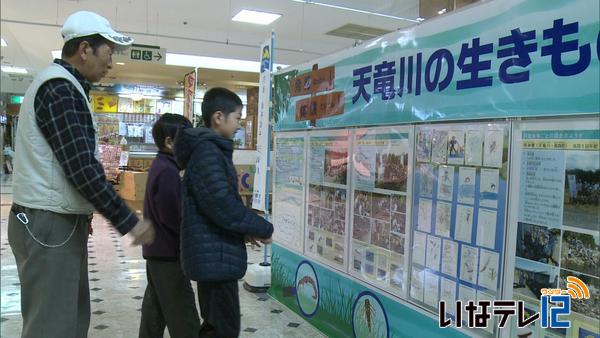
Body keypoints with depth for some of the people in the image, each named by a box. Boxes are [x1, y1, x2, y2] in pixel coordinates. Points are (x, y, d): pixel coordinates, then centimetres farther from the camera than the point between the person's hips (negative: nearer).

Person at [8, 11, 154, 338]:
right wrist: (129, 222, -17)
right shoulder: (60, 89, -16)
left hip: (59, 221, 10)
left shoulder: (59, 84, 17)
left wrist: (82, 212, 21)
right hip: (49, 225, -10)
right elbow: (83, 168, -23)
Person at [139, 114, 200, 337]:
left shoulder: (160, 166, 12)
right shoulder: (167, 171, -20)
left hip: (157, 251, 10)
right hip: (169, 253, -10)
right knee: (184, 318, -3)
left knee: (155, 309, 18)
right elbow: (174, 217, -22)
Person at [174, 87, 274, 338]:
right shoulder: (207, 152, -18)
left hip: (212, 255, 10)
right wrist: (263, 229, -10)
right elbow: (224, 208, -24)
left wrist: (244, 231, 7)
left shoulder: (210, 150, 14)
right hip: (216, 257, -10)